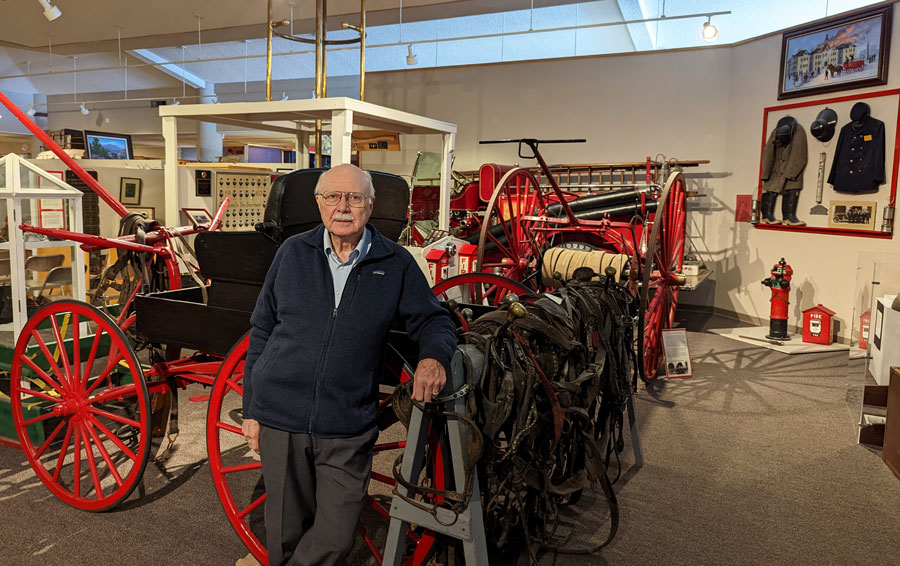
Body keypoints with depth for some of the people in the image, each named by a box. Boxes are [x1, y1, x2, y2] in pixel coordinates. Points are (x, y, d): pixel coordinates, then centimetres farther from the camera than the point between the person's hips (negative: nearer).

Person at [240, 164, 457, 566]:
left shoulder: (396, 264, -1)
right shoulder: (293, 252, 4)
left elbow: (434, 321, 7)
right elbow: (261, 331, 8)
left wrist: (433, 356, -16)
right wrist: (251, 408, 8)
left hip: (347, 429, -1)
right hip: (280, 420, 1)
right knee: (286, 532, 14)